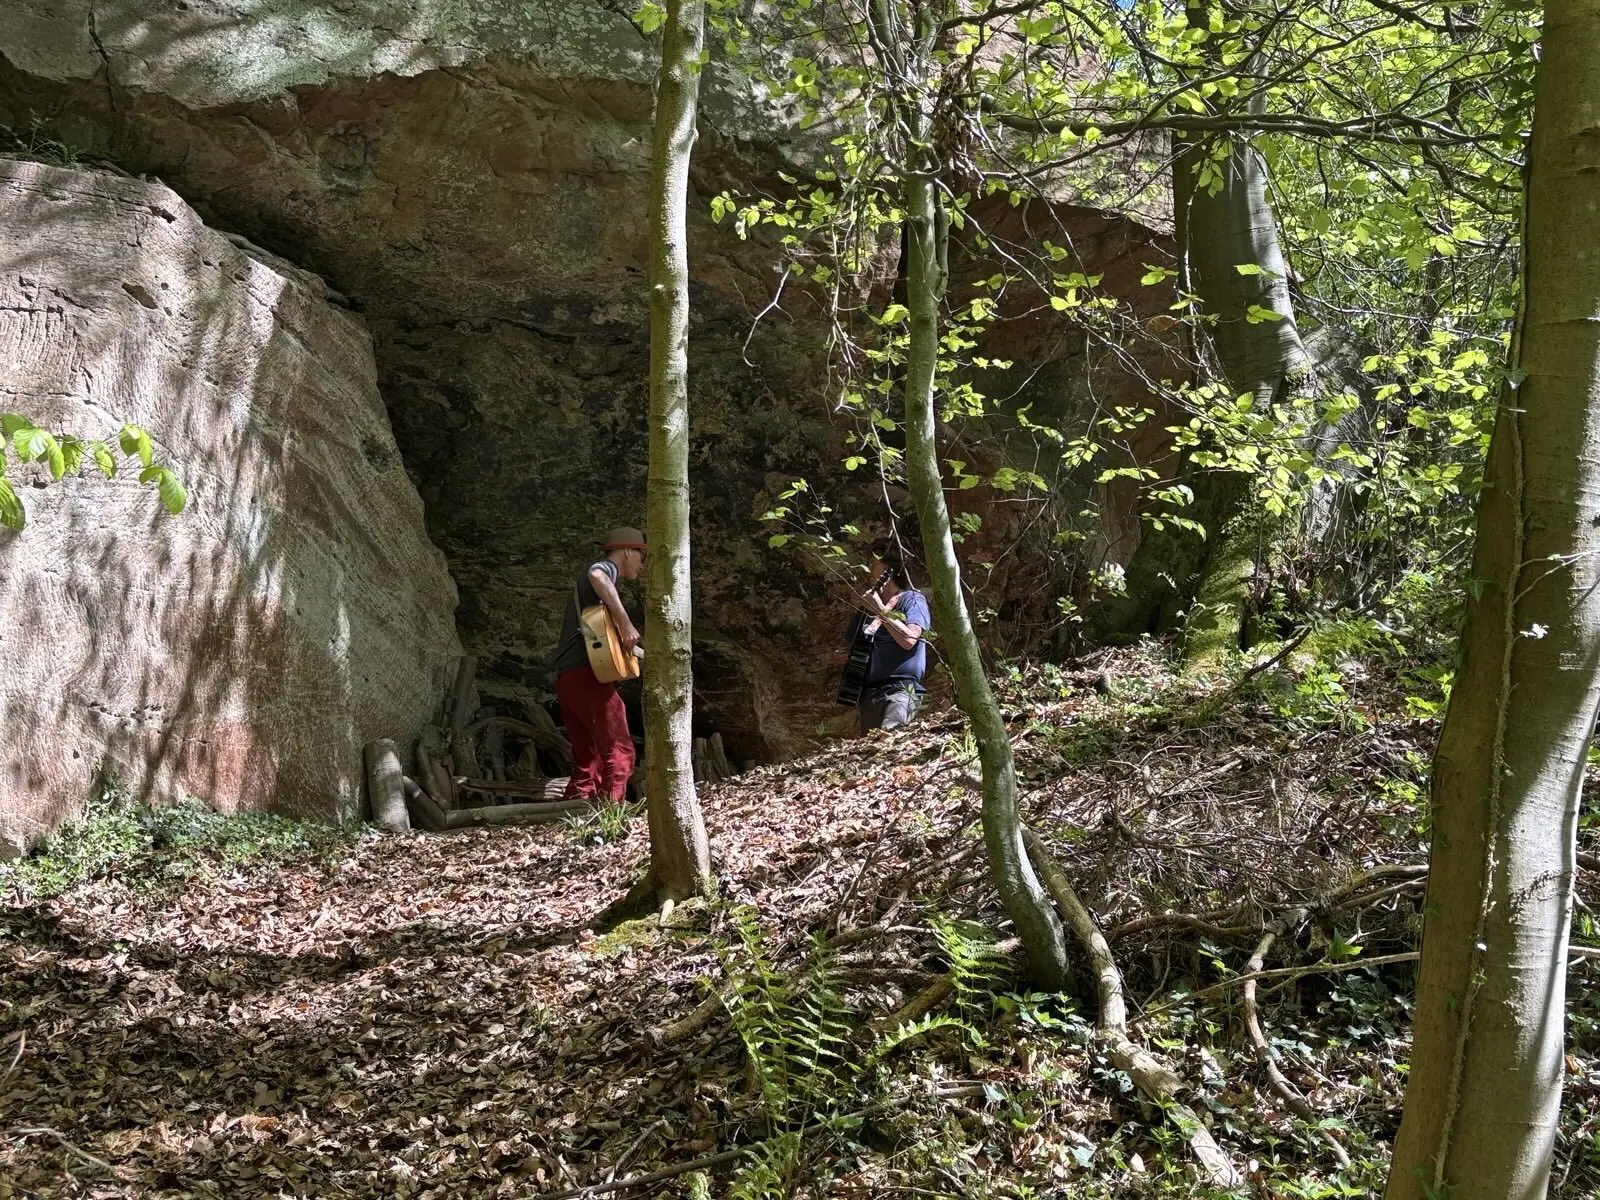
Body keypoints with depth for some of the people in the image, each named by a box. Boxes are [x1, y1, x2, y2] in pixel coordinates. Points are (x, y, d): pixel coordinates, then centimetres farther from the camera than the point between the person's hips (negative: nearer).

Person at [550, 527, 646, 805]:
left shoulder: (586, 584, 31)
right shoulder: (606, 568, 2)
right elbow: (596, 575, -25)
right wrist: (626, 623, -26)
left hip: (567, 679, 10)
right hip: (586, 674, -10)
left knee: (588, 762, 10)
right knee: (618, 752, -12)